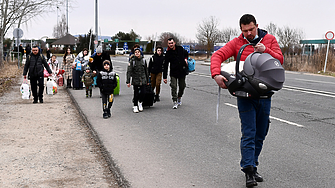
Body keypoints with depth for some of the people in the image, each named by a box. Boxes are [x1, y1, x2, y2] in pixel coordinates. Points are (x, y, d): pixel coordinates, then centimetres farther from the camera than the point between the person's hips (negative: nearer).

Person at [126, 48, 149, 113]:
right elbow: (129, 71, -7)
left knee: (142, 93, -2)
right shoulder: (132, 61, -4)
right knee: (136, 94, 1)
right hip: (135, 80, -2)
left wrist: (147, 80, 16)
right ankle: (135, 106, 17)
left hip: (143, 80, 2)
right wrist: (128, 81, -13)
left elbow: (146, 70, 13)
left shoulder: (143, 60, 5)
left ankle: (140, 103, 26)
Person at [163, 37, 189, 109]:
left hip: (182, 71, 3)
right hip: (173, 73, -3)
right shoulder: (168, 53, -7)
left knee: (182, 86, 10)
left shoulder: (180, 49, 1)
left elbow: (186, 53, 25)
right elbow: (165, 66, -7)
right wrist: (164, 77, -9)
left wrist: (185, 59, 5)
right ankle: (175, 102, -3)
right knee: (173, 87, -11)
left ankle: (179, 98, 34)